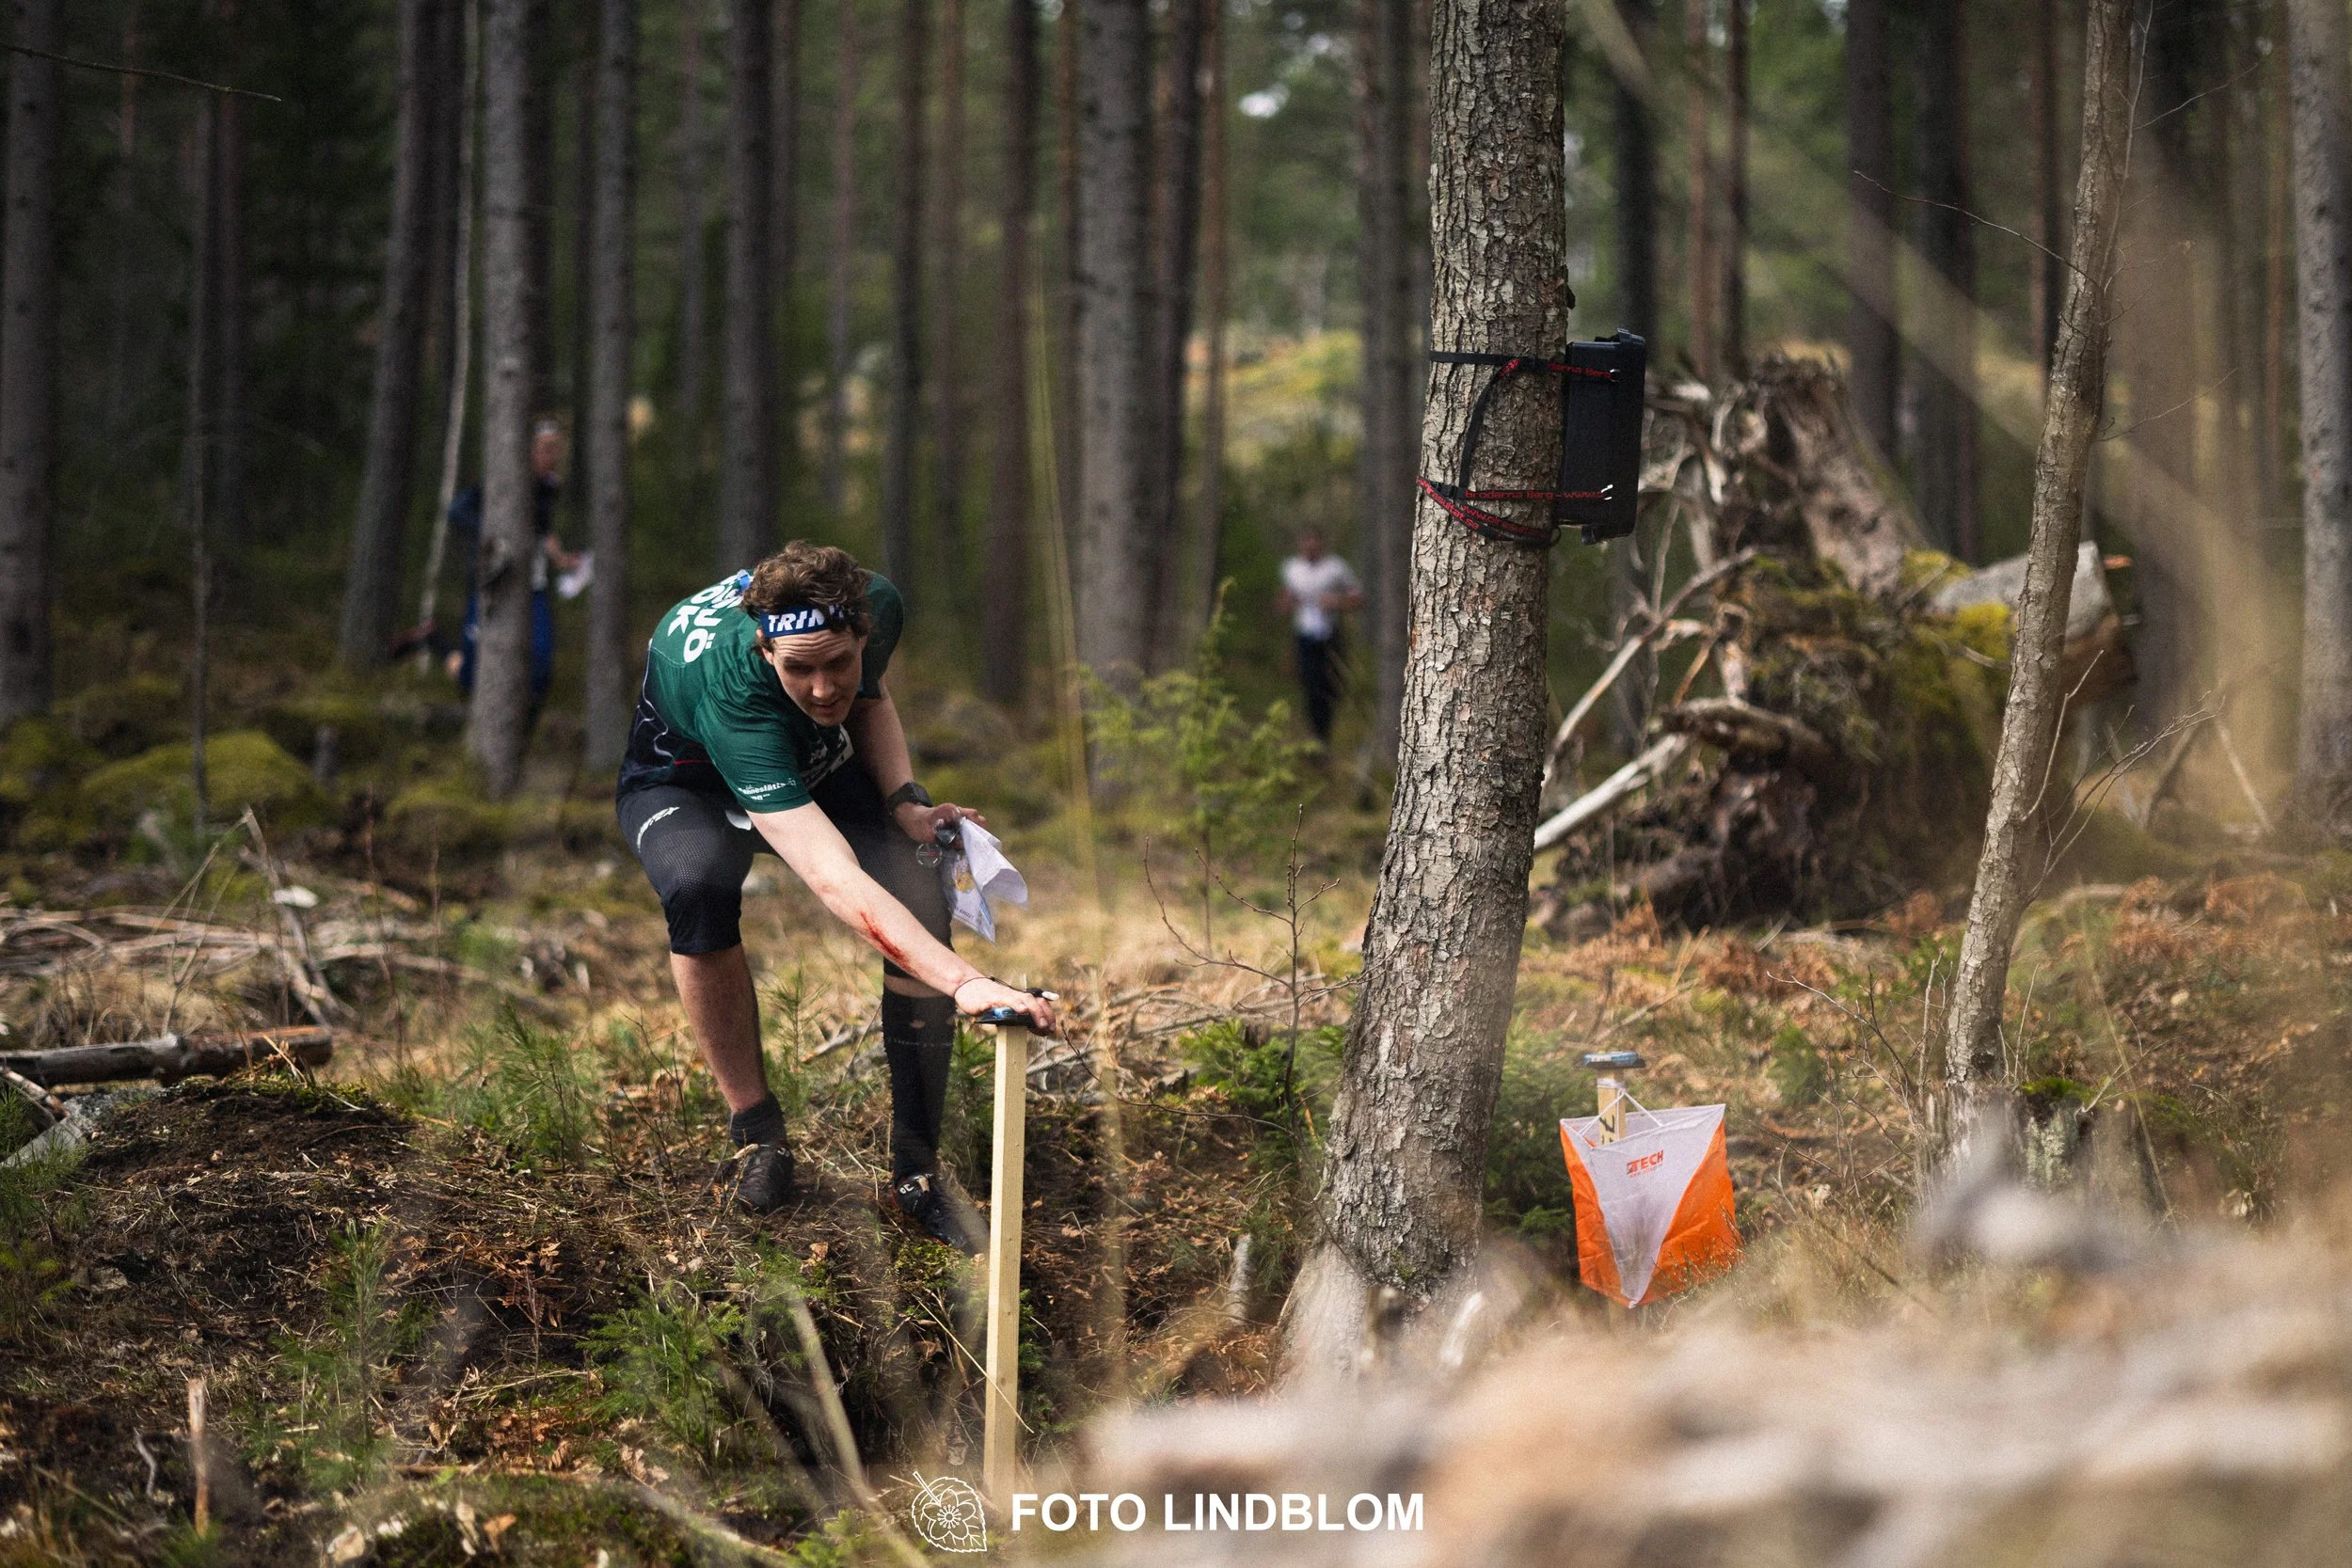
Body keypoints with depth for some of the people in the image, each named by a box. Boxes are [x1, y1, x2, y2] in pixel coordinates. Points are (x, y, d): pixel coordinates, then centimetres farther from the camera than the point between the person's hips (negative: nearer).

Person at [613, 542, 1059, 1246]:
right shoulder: (732, 692, -45)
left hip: (818, 766, 4)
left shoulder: (878, 605, -28)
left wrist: (903, 802, -17)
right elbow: (836, 880, -54)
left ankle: (917, 1167, -12)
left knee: (920, 901, -24)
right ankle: (753, 1126, -17)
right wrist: (966, 983, -64)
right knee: (698, 887, -39)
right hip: (685, 780, -4)